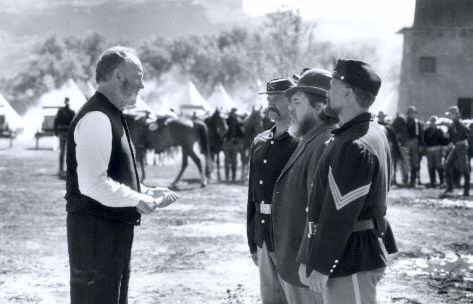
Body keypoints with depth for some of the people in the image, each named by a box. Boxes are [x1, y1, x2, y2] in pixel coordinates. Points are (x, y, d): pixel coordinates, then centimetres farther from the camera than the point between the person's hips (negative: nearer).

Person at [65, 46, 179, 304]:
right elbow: (92, 184, -26)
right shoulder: (96, 118, -17)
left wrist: (147, 193, 11)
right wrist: (138, 199, -18)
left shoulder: (111, 116, 17)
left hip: (115, 231, 11)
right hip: (96, 232, -11)